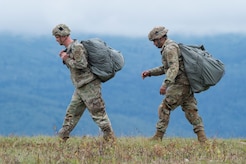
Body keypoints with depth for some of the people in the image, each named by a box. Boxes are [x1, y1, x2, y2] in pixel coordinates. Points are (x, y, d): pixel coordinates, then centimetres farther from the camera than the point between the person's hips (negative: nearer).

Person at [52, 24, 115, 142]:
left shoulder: (77, 47, -17)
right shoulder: (69, 48, 13)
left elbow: (82, 64, -25)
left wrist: (67, 59, -15)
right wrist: (64, 57, 2)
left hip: (89, 86, -10)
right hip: (80, 88, 10)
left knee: (98, 113, -6)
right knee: (72, 113, 12)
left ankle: (110, 138, 0)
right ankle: (62, 137, 17)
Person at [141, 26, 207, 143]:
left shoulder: (170, 48, -11)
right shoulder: (169, 47, 23)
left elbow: (174, 68, -25)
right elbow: (165, 68, 31)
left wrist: (165, 83, -33)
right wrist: (150, 72, 23)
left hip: (179, 85, -10)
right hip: (186, 84, 10)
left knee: (164, 109, -4)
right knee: (190, 111, 6)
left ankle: (158, 136, -2)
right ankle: (202, 136, -1)